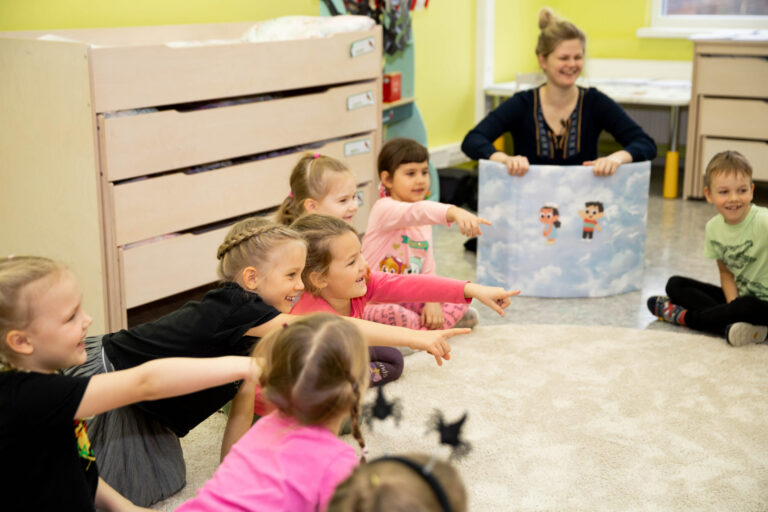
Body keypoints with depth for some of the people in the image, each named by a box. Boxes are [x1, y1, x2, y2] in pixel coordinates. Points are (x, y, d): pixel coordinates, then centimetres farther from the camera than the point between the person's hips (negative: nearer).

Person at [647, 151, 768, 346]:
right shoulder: (714, 227, -3)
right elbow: (726, 272, 5)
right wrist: (733, 307, -12)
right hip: (738, 295, 7)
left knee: (748, 307, -37)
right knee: (675, 285, -1)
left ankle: (684, 316, -13)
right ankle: (731, 326, -22)